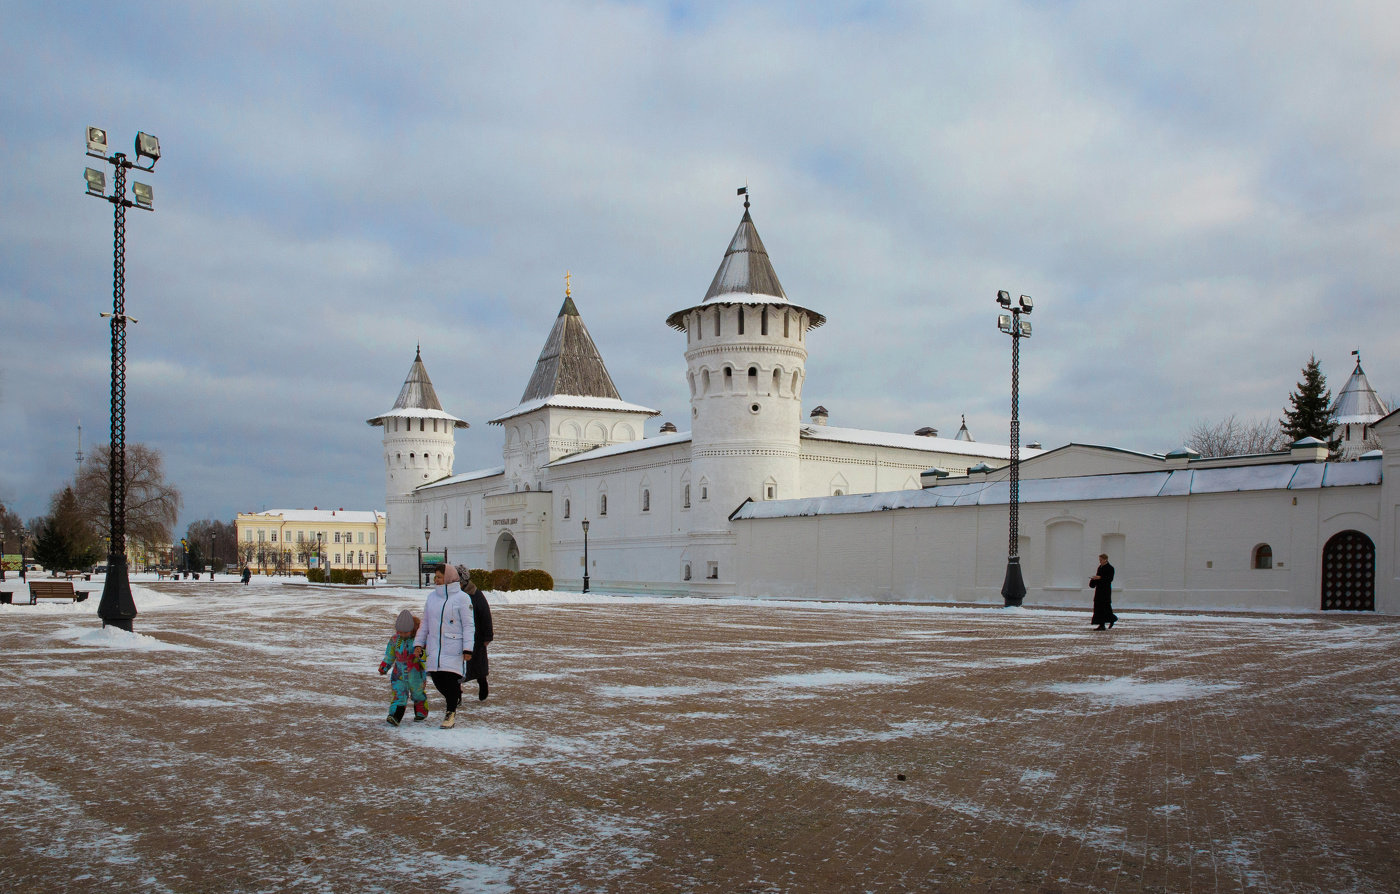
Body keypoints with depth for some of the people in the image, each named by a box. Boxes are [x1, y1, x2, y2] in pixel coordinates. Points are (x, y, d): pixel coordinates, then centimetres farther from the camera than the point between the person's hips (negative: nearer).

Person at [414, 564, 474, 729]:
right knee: (437, 679, 2)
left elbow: (468, 626, -6)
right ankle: (455, 695, 30)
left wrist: (467, 649, -12)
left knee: (451, 678, -7)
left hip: (453, 647, -5)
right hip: (434, 647, 5)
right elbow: (425, 623, 19)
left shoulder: (461, 598, -5)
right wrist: (418, 643, 12)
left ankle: (451, 712, 10)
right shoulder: (432, 597, 12)